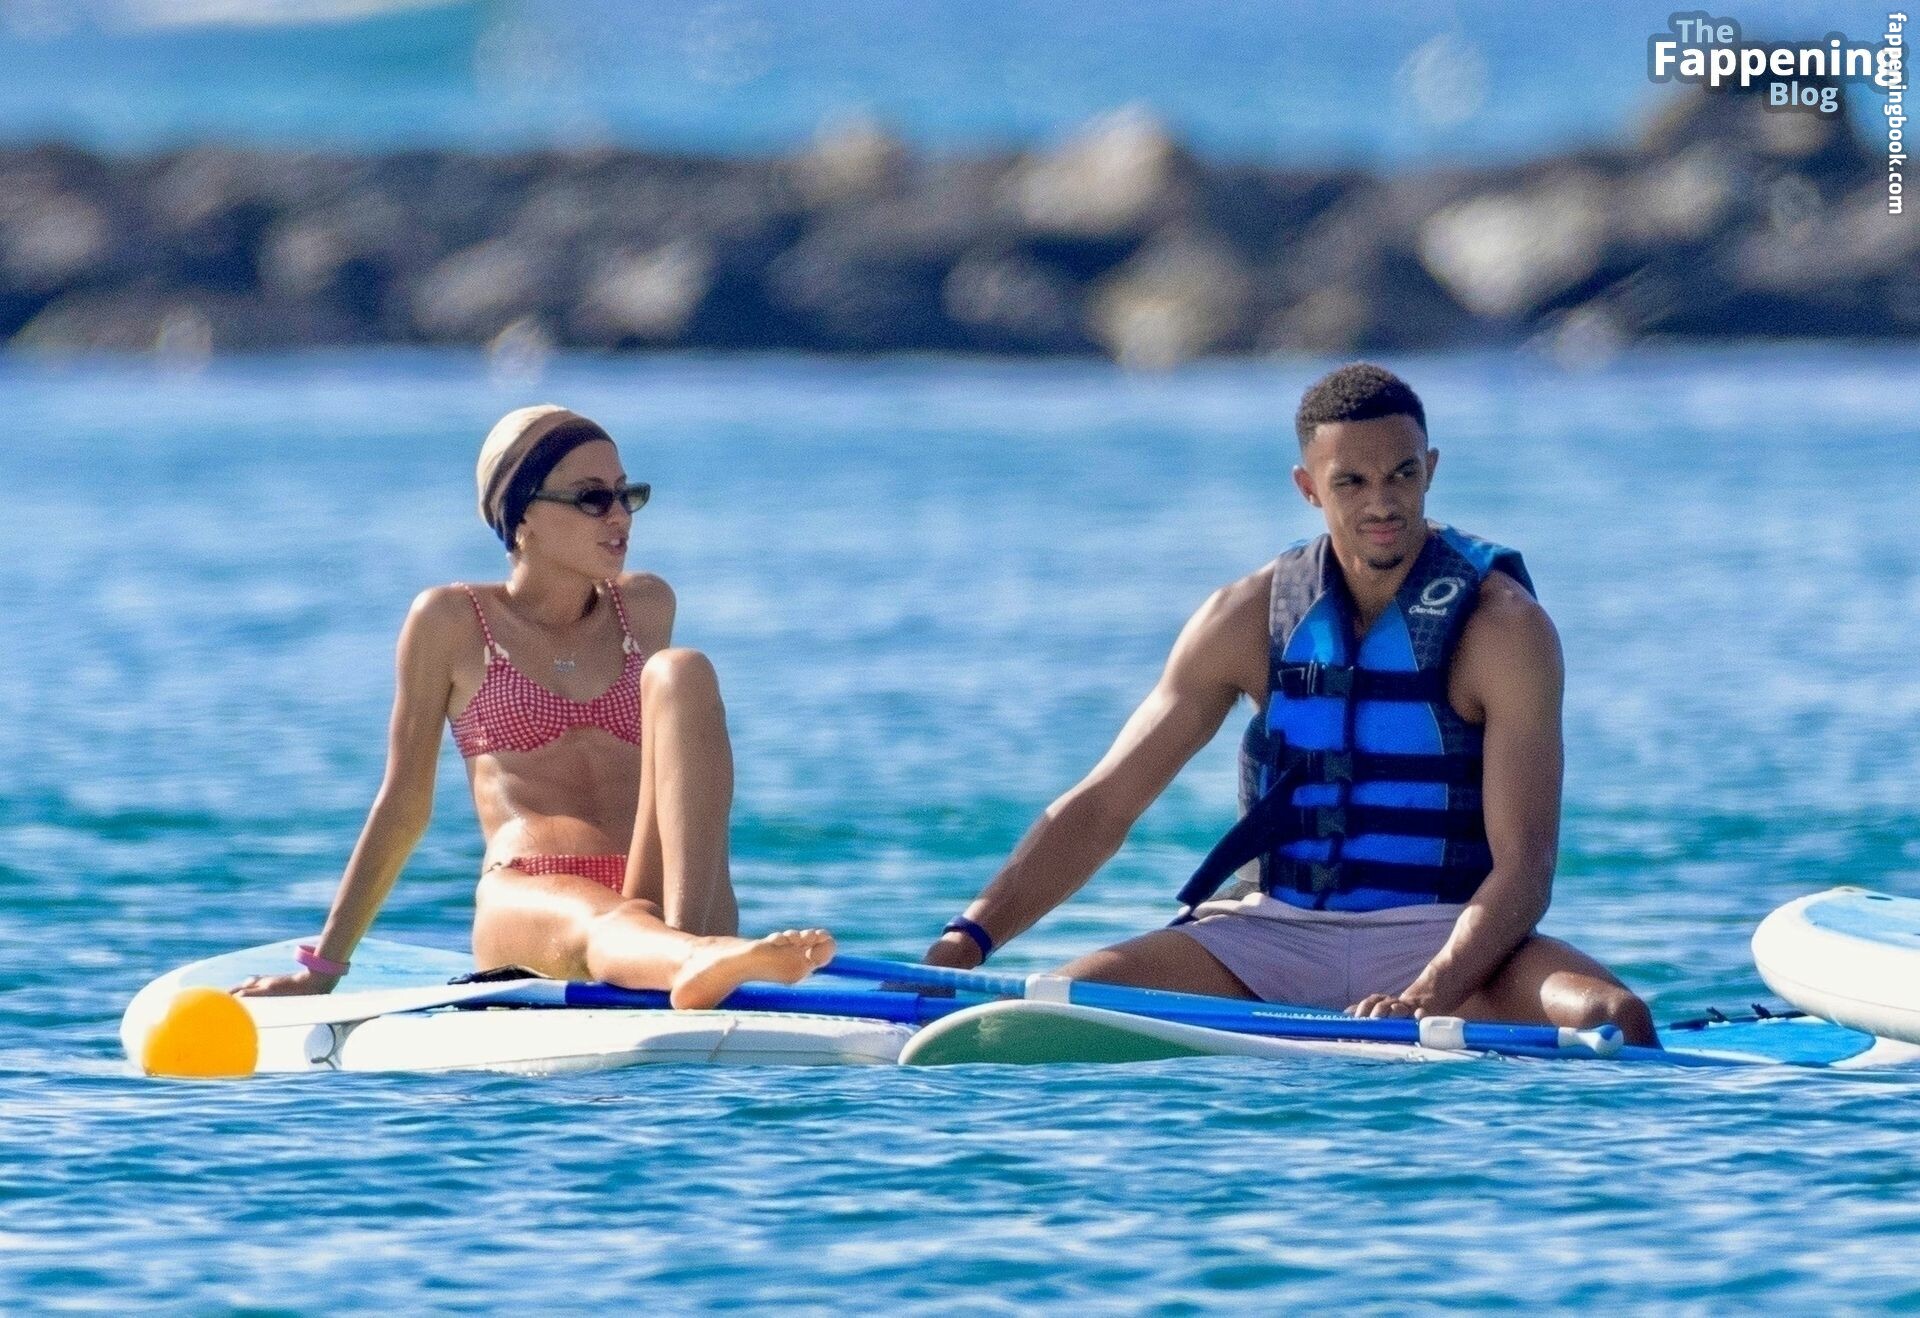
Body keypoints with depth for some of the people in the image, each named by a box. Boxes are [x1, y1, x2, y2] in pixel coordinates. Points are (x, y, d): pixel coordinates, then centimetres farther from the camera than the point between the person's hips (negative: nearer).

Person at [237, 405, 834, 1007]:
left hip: (657, 892, 4)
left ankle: (688, 937, -44)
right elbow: (404, 804, 14)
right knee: (604, 924, -40)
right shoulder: (452, 621, 10)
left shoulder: (646, 608, 21)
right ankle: (704, 960, -78)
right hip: (526, 905, -3)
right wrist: (322, 967, 14)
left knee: (681, 669, -20)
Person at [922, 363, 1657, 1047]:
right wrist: (970, 939, -8)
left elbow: (1523, 866, -15)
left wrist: (1428, 1000, -32)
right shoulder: (1252, 620, 4)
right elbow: (1100, 807, 6)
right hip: (1277, 934, 2)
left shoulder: (1499, 627, -7)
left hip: (1445, 937, -2)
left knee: (1615, 1021, -32)